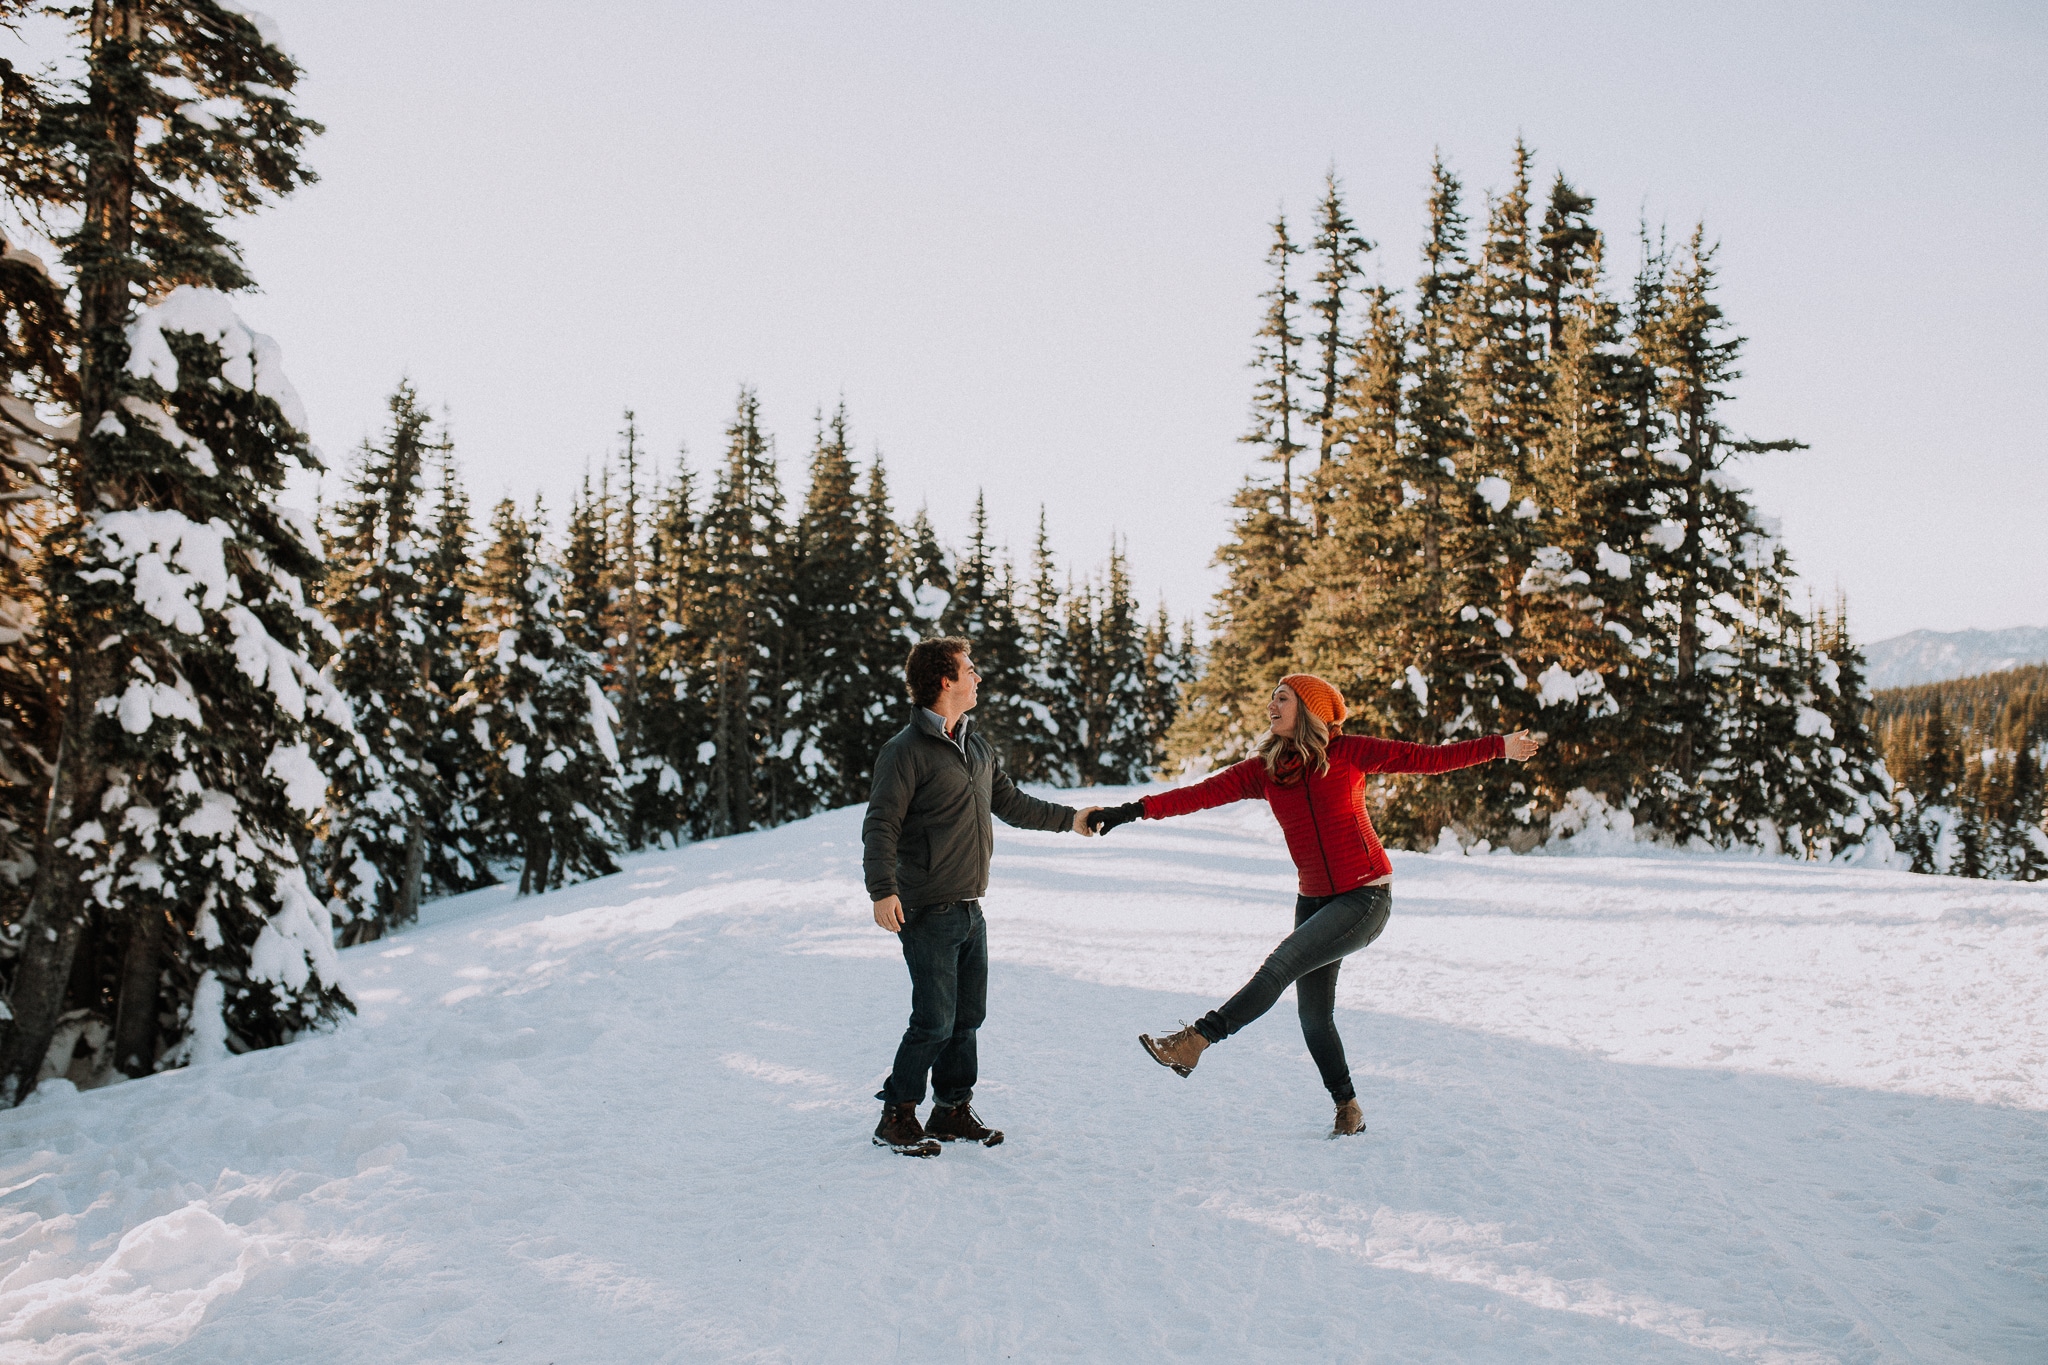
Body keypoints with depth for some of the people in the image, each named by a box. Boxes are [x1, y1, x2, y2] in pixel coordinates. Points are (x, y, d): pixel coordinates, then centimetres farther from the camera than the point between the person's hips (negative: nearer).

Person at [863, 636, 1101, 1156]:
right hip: (929, 913, -8)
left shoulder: (977, 746, 14)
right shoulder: (907, 751, -12)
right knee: (935, 1021, -7)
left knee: (968, 1016, 13)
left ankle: (954, 1110, 26)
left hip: (970, 911, 8)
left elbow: (1010, 802, 26)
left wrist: (1069, 818, 26)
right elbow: (881, 824, -17)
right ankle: (896, 1118, 7)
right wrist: (883, 889, -27)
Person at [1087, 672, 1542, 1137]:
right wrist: (1135, 810, -17)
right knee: (1314, 1015, 4)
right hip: (1315, 900, 5)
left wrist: (1499, 746, -10)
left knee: (1284, 962, -21)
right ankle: (1348, 1108, 22)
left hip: (1366, 896, -5)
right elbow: (1203, 793, -6)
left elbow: (1427, 758, -5)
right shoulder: (1263, 770, 3)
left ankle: (1196, 1040, -23)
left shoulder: (1347, 753, -8)